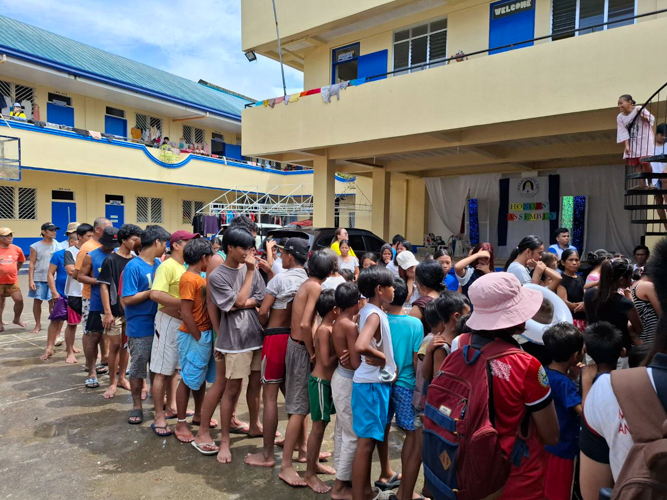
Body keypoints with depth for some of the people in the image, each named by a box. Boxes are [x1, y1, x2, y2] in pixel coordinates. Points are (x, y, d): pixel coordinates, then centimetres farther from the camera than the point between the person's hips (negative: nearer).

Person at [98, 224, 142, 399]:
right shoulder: (111, 260, -10)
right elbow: (104, 287, -10)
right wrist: (107, 312, -15)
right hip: (115, 310, -4)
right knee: (115, 345, 1)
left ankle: (122, 378, 26)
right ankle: (112, 383, 15)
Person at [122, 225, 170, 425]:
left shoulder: (159, 264, 3)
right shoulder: (133, 266, -16)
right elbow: (127, 299, -19)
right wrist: (154, 291, -19)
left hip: (158, 324, 6)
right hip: (140, 328, -6)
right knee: (138, 368, 9)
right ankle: (137, 405, 26)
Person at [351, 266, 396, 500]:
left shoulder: (368, 311, 8)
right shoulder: (374, 315, -20)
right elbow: (360, 346, -36)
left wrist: (389, 364, 7)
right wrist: (383, 358, -19)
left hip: (377, 382, 10)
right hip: (372, 384, -10)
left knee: (369, 439, 19)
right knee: (366, 441, 0)